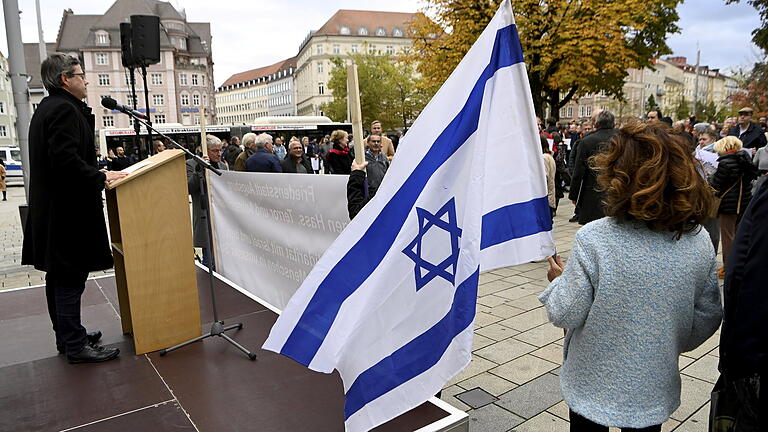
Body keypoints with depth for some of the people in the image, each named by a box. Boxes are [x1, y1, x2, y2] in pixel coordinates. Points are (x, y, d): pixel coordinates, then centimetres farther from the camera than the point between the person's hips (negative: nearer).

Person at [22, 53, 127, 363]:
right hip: (67, 212, -11)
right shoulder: (64, 110, -14)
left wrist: (96, 173, 17)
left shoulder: (46, 109, 19)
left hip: (50, 210, 11)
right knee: (70, 278, -4)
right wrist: (100, 177, -15)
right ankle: (76, 346, 5)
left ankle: (66, 337, 28)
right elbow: (66, 159, -25)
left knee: (59, 276, 16)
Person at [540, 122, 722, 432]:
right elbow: (708, 316, 0)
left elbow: (565, 314, -20)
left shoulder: (593, 240, -27)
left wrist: (558, 281, 0)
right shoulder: (699, 241, -12)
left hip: (594, 386, -3)